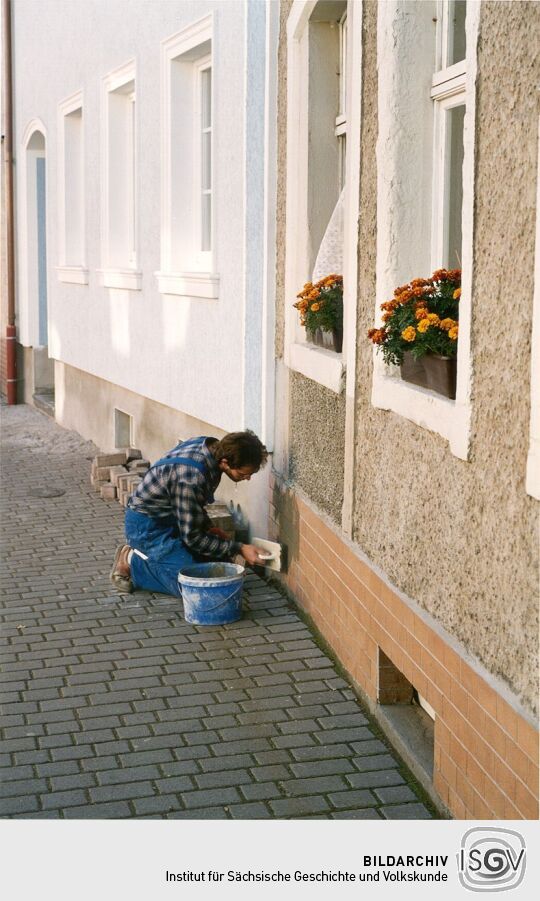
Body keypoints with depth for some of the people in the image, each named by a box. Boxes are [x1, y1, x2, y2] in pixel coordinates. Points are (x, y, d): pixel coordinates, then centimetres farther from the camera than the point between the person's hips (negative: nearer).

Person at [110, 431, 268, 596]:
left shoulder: (212, 446, -8)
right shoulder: (191, 477, -35)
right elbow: (192, 537, -23)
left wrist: (208, 528, 5)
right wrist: (239, 549, -18)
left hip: (172, 518, 9)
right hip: (147, 525, -9)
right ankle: (132, 562, -4)